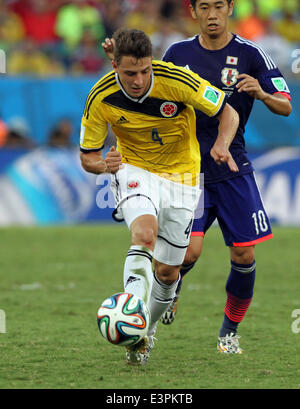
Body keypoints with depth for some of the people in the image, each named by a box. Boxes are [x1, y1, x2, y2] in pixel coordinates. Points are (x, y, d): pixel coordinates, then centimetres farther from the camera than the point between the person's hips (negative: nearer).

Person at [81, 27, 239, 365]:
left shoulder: (177, 81, -24)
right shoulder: (101, 97, -18)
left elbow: (227, 113, -11)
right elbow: (88, 156, -5)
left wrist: (221, 144, -32)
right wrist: (104, 165, -29)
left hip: (180, 175, 1)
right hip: (133, 170, -1)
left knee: (168, 272, 5)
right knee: (145, 232, -33)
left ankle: (147, 329, 34)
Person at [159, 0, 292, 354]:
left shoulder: (250, 55, -2)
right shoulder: (178, 54, 4)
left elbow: (285, 107, -4)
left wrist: (262, 94, -26)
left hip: (233, 169, 0)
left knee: (244, 256, -2)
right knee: (189, 251, -15)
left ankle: (229, 331, 19)